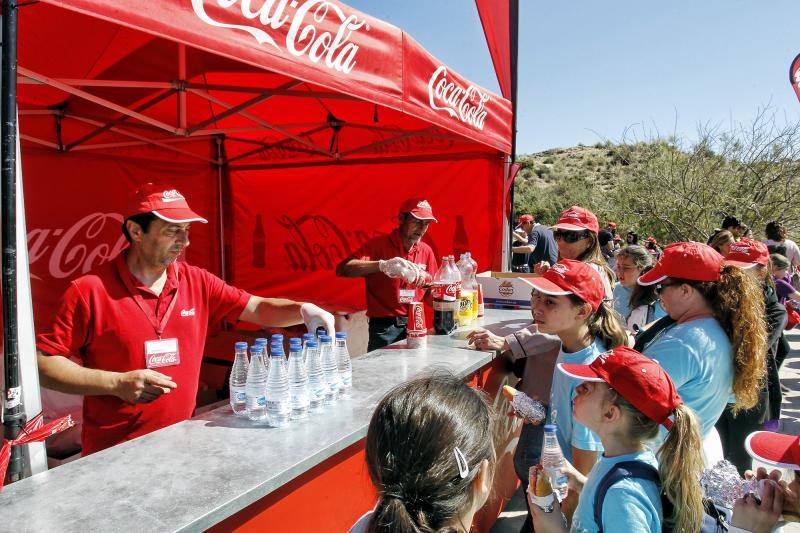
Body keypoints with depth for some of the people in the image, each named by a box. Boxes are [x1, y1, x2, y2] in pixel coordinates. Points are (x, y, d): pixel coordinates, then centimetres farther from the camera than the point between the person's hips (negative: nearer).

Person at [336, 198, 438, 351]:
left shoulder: (426, 251, 7)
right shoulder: (379, 245, -8)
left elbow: (431, 291, 13)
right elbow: (342, 269, -22)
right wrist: (382, 265, -34)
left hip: (415, 326, 5)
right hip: (384, 328, -4)